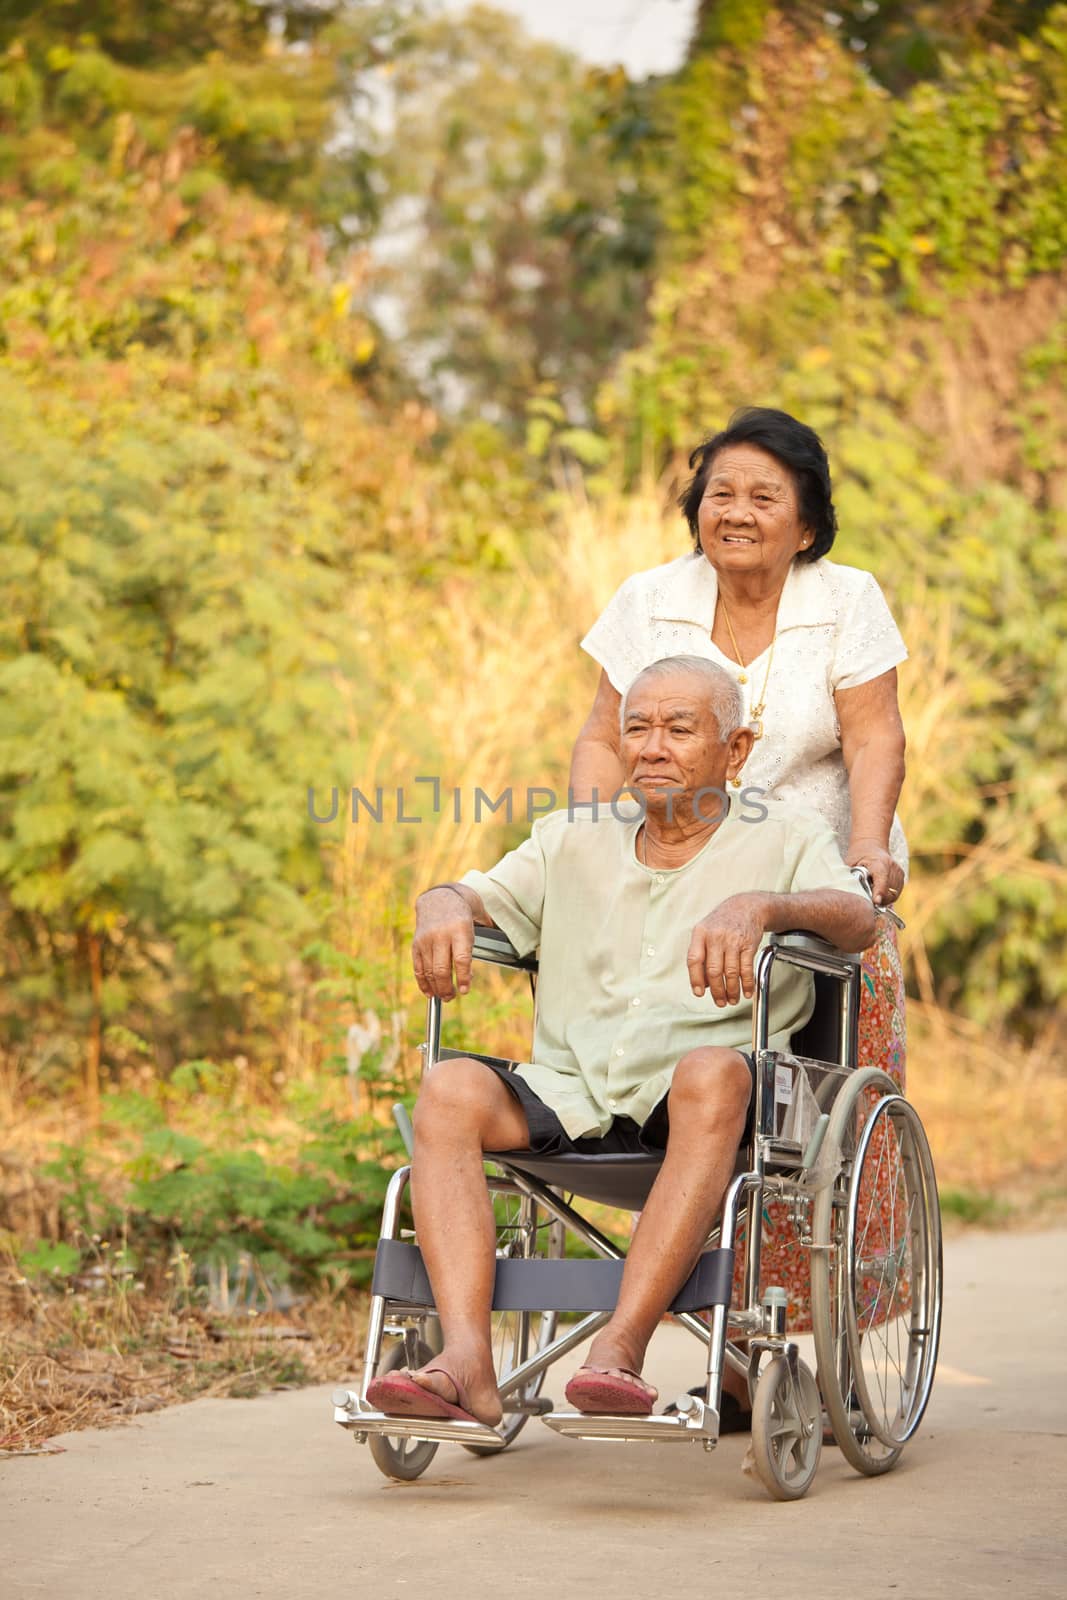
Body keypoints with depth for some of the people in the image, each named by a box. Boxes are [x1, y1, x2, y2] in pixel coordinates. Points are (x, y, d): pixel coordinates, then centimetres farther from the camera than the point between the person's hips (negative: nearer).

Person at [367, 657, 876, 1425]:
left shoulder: (784, 837, 10)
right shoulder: (575, 840, 23)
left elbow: (856, 915, -9)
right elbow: (484, 893, 14)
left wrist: (758, 907, -31)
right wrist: (444, 906, -12)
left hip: (698, 1102, -3)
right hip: (572, 1092, 4)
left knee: (712, 1071, -38)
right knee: (451, 1089, -25)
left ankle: (621, 1346, -43)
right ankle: (467, 1362, -39)